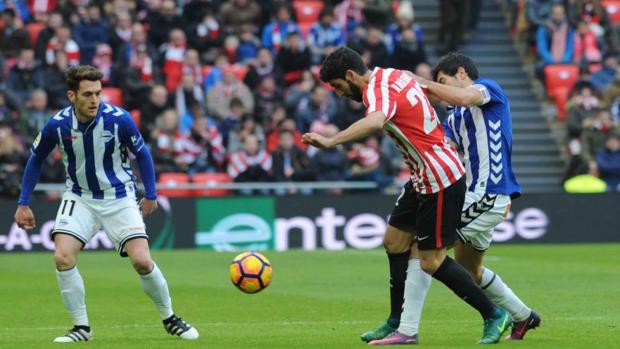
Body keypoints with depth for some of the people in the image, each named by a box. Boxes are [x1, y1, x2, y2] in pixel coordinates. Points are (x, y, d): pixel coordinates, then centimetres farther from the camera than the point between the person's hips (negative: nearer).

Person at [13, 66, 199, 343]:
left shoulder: (119, 119, -19)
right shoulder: (57, 125, -15)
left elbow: (142, 153, -1)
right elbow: (36, 160, 4)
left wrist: (150, 195, 4)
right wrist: (23, 204, 3)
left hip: (119, 198, -1)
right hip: (79, 198, 1)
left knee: (142, 261, -12)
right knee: (63, 258, -18)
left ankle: (170, 319, 12)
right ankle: (81, 327, -3)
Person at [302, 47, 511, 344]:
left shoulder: (377, 90, -22)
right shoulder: (394, 75, 7)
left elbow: (374, 122, -46)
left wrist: (330, 141, -53)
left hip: (439, 180, -10)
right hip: (424, 178, 10)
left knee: (431, 261, -5)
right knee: (394, 241, 12)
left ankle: (493, 315, 6)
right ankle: (399, 323, 18)